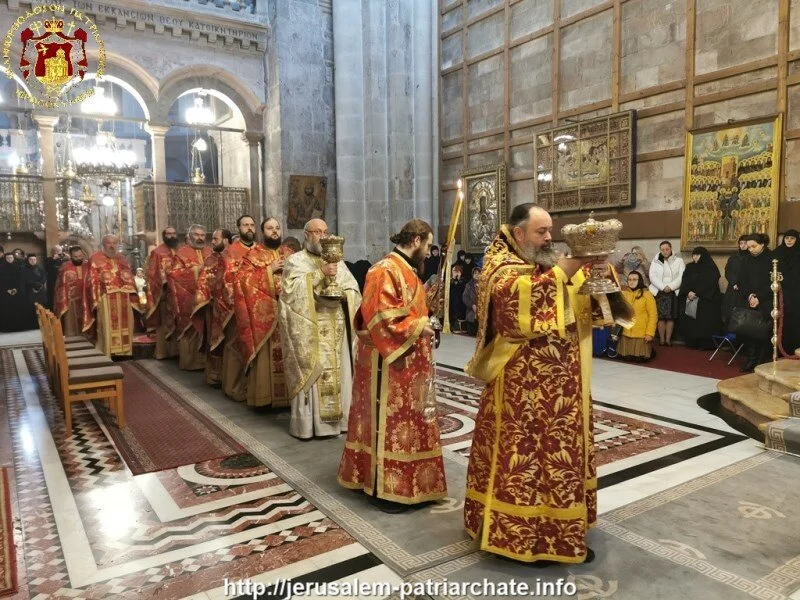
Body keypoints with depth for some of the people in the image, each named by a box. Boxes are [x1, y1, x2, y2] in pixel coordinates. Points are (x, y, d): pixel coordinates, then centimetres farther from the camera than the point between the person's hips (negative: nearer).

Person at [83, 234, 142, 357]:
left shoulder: (122, 259, 17)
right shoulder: (95, 259, 2)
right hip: (106, 299, -5)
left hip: (123, 299, 5)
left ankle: (124, 353, 14)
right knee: (108, 327, -6)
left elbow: (129, 278, 17)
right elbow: (93, 281, -4)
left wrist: (132, 297, 8)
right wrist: (96, 300, -12)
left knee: (124, 326, 7)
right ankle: (107, 354, -4)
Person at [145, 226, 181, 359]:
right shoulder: (157, 252, 1)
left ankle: (176, 349, 12)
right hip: (165, 291, -5)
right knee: (164, 321, -3)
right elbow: (152, 273, -4)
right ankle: (163, 351, 1)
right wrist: (164, 282, -18)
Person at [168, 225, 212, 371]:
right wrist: (193, 270, -13)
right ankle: (190, 360, 4)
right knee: (190, 328, -3)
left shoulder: (210, 252, 16)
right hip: (189, 298, -4)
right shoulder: (182, 253, 1)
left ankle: (204, 359, 10)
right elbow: (174, 273, -6)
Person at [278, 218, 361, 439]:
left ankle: (337, 418, 16)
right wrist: (320, 273, -19)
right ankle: (306, 422, 5)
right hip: (308, 329, -4)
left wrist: (342, 295, -12)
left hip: (336, 329, 4)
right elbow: (291, 289, -14)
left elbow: (354, 290, 10)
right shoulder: (295, 260, 3)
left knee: (338, 372, 5)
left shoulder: (338, 261, 16)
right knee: (309, 374, -4)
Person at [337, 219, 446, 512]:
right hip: (389, 361, -11)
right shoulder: (386, 270, -19)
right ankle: (383, 487, 11)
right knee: (389, 423, -1)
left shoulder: (405, 269, 14)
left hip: (408, 361, 11)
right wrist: (418, 326, -18)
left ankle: (399, 480, 30)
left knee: (405, 421, 17)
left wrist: (423, 322, 7)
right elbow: (381, 317, -25)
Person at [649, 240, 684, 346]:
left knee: (671, 316, -3)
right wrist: (663, 287, -14)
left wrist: (670, 287, -15)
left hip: (673, 292, 0)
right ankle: (661, 339, -1)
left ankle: (668, 339, 1)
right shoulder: (655, 262, 10)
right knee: (661, 316, -5)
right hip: (659, 292, 0)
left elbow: (682, 277, -2)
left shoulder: (679, 261, 8)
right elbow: (652, 276, -1)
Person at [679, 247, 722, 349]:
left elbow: (710, 284, -9)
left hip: (707, 300, -4)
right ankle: (693, 343, 3)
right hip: (690, 300, 4)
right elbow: (684, 282, 5)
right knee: (689, 321, -3)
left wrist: (696, 294, -16)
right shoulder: (689, 267, 14)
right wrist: (688, 292, -13)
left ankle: (706, 344, -4)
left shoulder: (711, 268, 1)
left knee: (705, 323, -8)